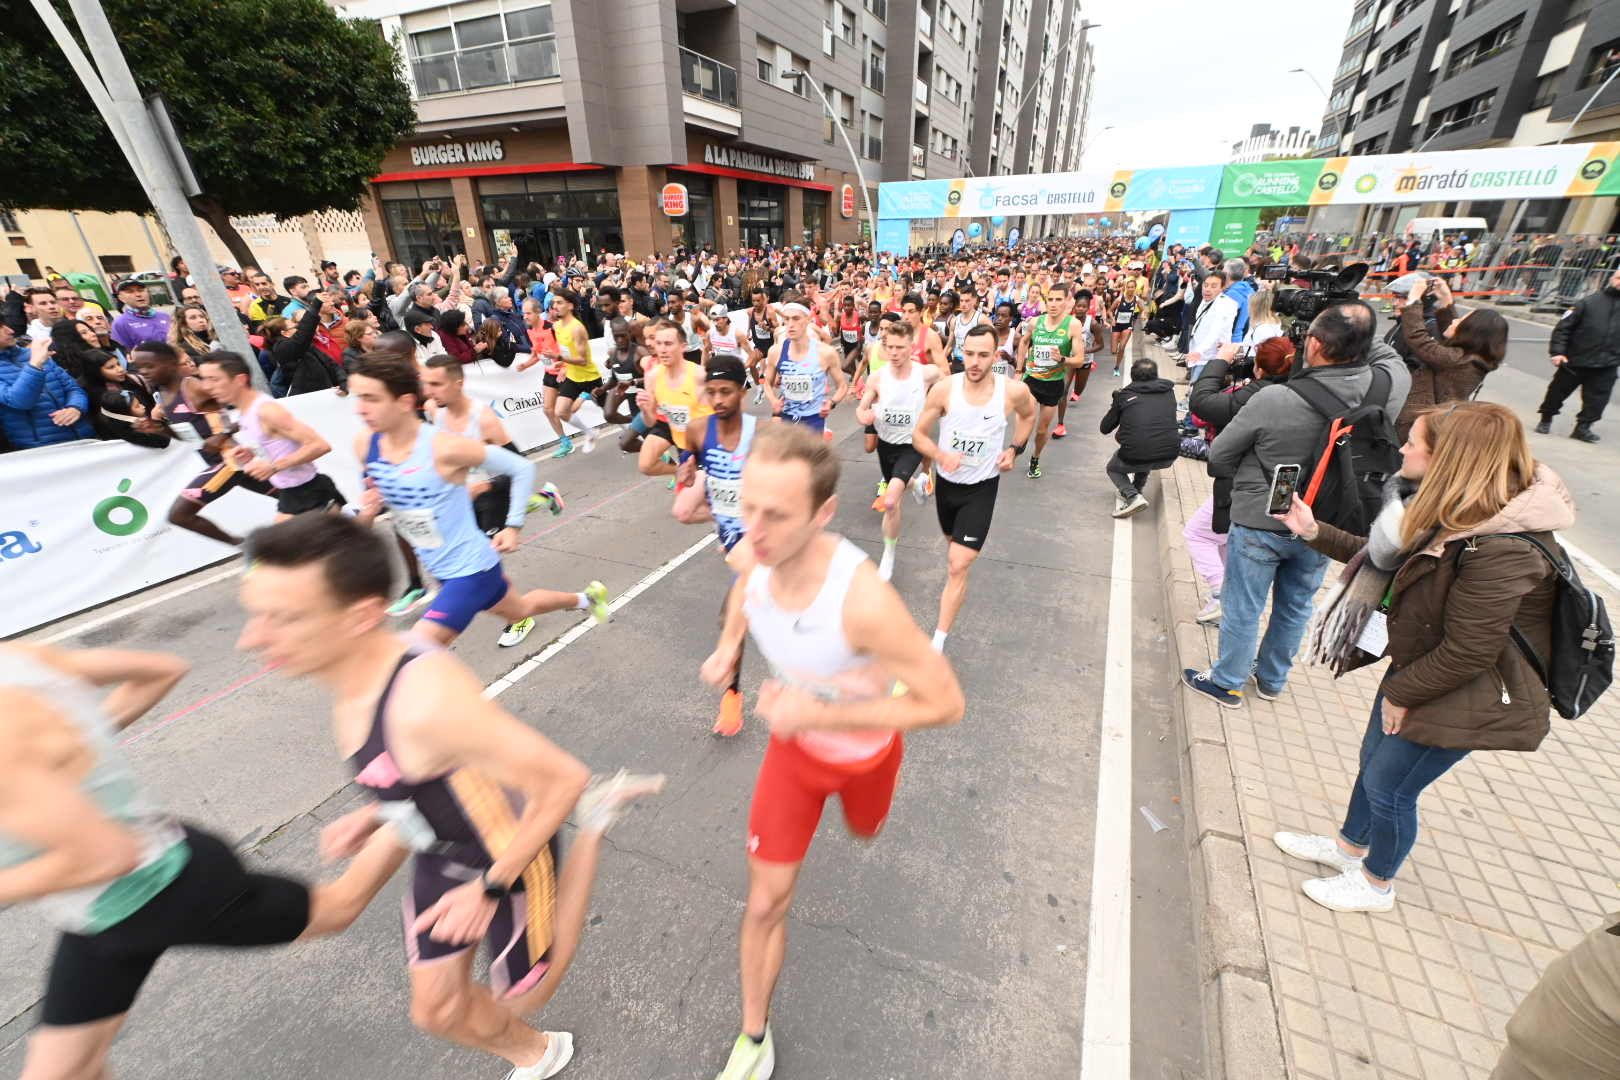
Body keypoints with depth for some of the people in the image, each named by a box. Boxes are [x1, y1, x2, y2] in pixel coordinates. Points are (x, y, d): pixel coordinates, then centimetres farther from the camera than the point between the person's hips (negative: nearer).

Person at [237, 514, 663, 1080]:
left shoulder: (427, 698, -41)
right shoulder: (354, 676, -11)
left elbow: (563, 778, -33)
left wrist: (489, 888, -23)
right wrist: (375, 815, -2)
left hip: (509, 858, -7)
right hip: (440, 857, 7)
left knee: (522, 997, 20)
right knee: (436, 1010, 23)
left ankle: (595, 818, 19)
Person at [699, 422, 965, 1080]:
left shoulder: (864, 600, -43)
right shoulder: (759, 555, -24)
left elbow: (947, 704, -33)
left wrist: (820, 713, -38)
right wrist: (728, 646, -13)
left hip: (862, 747, -2)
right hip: (792, 744, 3)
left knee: (864, 829, 33)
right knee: (766, 902, 9)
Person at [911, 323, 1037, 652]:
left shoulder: (1014, 391, -16)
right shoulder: (945, 388, -17)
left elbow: (1029, 415, 9)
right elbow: (919, 434, -8)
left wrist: (1015, 449, -4)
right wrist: (941, 456, -27)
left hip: (982, 488, -2)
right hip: (946, 482, 3)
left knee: (958, 565, -12)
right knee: (954, 543, 27)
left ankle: (938, 642, -5)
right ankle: (955, 584, 62)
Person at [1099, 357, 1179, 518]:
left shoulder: (1124, 394, 3)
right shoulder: (1168, 390, 10)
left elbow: (1105, 429, 11)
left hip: (1135, 457, -4)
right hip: (1169, 456, 4)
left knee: (1112, 468, 26)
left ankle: (1132, 497, -1)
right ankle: (1137, 490, 33)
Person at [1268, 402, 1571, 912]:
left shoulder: (1501, 552, -32)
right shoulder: (1451, 512, -4)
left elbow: (1467, 653, -26)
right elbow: (1383, 557, 10)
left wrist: (1400, 691, -13)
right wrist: (1314, 532, 4)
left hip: (1463, 696, -8)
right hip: (1417, 667, 8)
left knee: (1388, 786, 9)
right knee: (1374, 762, 23)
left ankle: (1375, 884, 36)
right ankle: (1350, 846, 47)